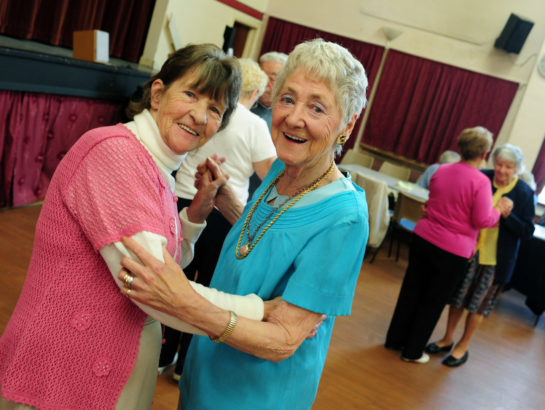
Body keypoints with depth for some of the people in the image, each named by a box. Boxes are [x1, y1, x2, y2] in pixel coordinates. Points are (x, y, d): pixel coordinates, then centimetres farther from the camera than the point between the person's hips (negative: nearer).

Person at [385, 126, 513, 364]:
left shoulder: (441, 171, 3)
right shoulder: (480, 182, -15)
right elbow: (482, 221, -15)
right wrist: (499, 210, 2)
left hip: (423, 238, 5)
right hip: (453, 250, -5)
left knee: (411, 291, 18)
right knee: (434, 301, 11)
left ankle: (395, 339, 31)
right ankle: (412, 351, 23)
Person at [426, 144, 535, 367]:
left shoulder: (524, 194, -9)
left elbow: (527, 232, -8)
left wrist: (507, 215, -23)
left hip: (495, 258, -2)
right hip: (468, 249, 2)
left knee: (479, 303, 10)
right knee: (458, 295, 14)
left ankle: (463, 346, 27)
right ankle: (448, 339, 32)